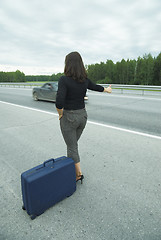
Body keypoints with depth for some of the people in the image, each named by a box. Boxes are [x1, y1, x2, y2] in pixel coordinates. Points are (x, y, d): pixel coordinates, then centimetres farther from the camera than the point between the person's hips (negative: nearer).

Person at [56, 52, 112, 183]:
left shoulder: (64, 80, -19)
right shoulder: (85, 80, -1)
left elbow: (59, 102, -29)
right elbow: (96, 87, 19)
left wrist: (60, 113, -9)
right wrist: (107, 89, 39)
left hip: (68, 117, -6)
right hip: (82, 115, 6)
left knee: (72, 147, 10)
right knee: (73, 144, 24)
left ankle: (78, 174, 21)